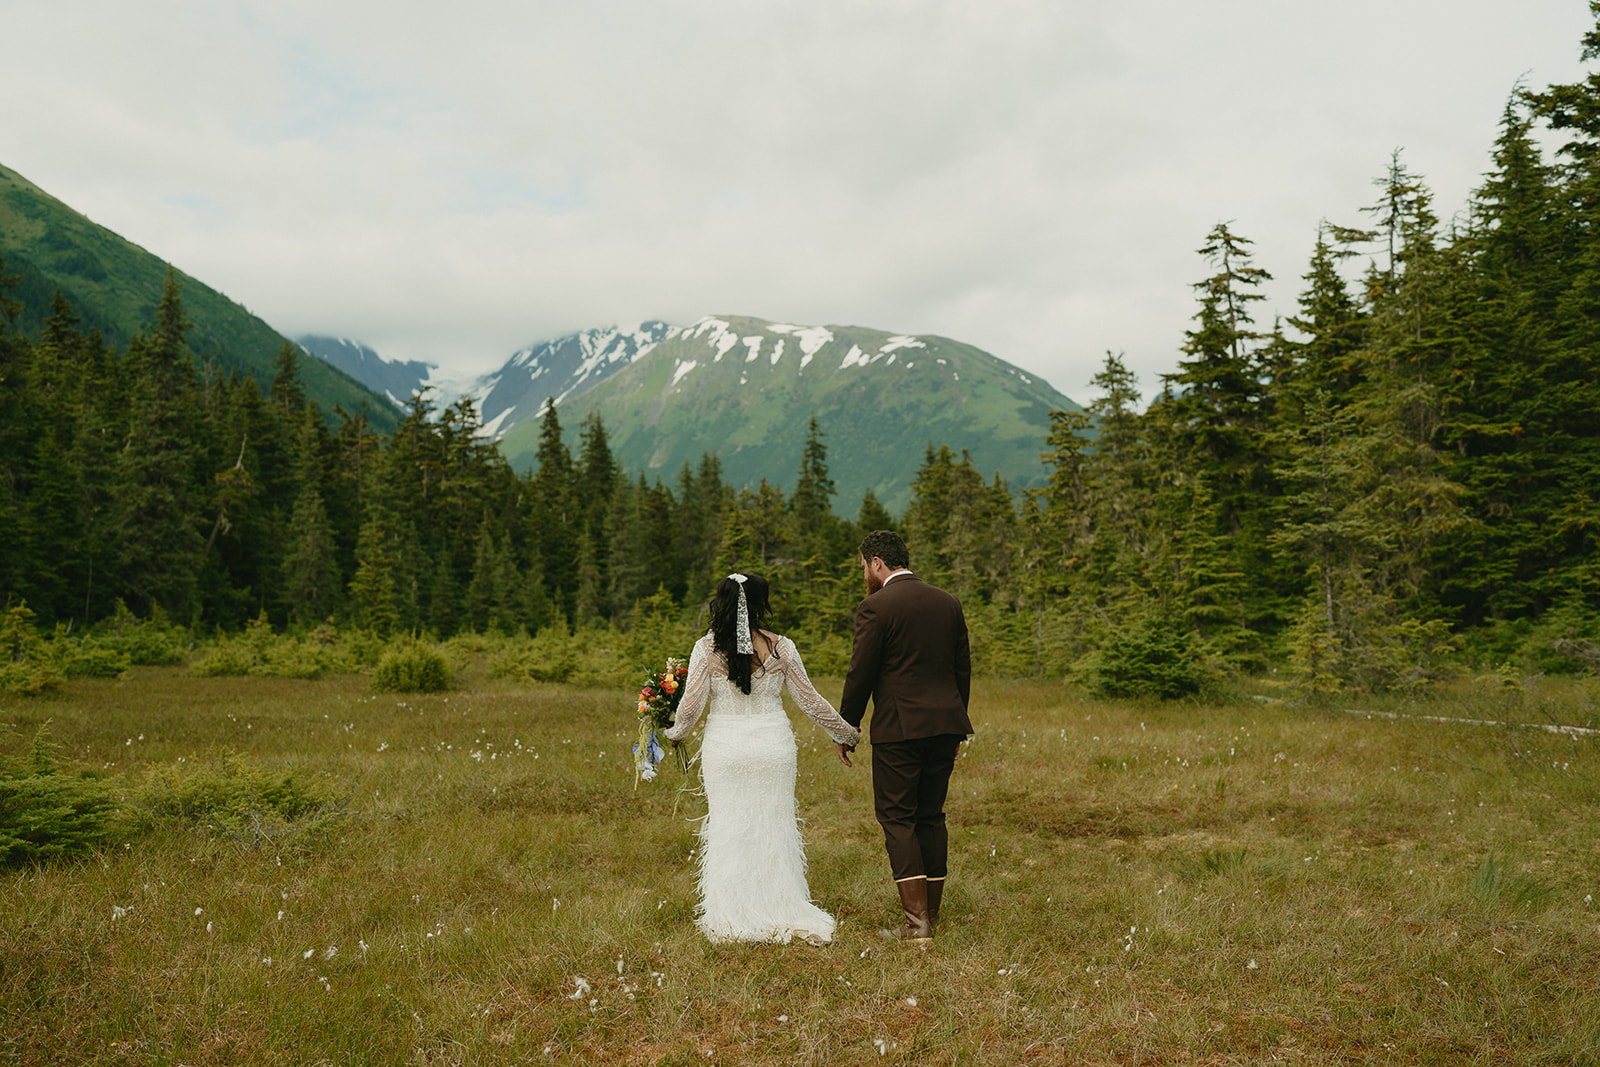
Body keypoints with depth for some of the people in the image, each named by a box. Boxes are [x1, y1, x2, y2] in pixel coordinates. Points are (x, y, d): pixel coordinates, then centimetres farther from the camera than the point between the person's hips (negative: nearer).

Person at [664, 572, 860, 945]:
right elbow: (810, 700, 2)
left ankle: (732, 918, 16)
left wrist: (676, 733, 13)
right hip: (772, 747, 1)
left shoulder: (706, 648, -6)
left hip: (725, 748, 0)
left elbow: (691, 705, -9)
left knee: (728, 829, 9)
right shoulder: (780, 647, -3)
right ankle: (785, 911, 14)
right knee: (774, 828, 11)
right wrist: (845, 733, 15)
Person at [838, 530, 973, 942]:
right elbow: (962, 668, 14)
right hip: (945, 724, 6)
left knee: (897, 818, 1)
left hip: (899, 727, -6)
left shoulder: (877, 607, -10)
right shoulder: (948, 603, 10)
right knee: (931, 817, 14)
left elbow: (860, 675, -8)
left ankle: (915, 922, -4)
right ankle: (931, 915, 19)